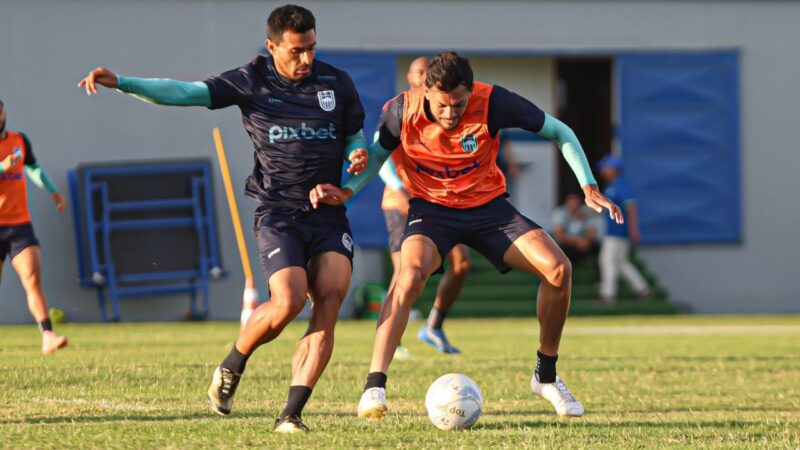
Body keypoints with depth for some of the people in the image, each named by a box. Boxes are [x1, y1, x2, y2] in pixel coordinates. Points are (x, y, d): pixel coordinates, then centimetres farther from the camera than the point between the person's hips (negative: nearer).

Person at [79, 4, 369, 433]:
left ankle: (291, 414, -15)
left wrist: (358, 156, -7)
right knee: (288, 301, -22)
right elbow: (184, 92, -6)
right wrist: (120, 83, -17)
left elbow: (355, 137, 19)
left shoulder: (337, 83, 7)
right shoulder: (252, 81, 0)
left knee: (330, 301, -17)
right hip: (278, 213, -3)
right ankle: (231, 366, 8)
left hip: (329, 211, 3)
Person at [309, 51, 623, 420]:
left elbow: (559, 132, -6)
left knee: (558, 268, -16)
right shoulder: (402, 112, -18)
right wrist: (344, 191, -17)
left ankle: (546, 376, 5)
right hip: (431, 208, -2)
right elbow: (377, 154, 2)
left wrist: (589, 187, -14)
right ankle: (374, 387, -33)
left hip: (488, 205, 2)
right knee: (410, 273, -34)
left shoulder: (493, 103, -20)